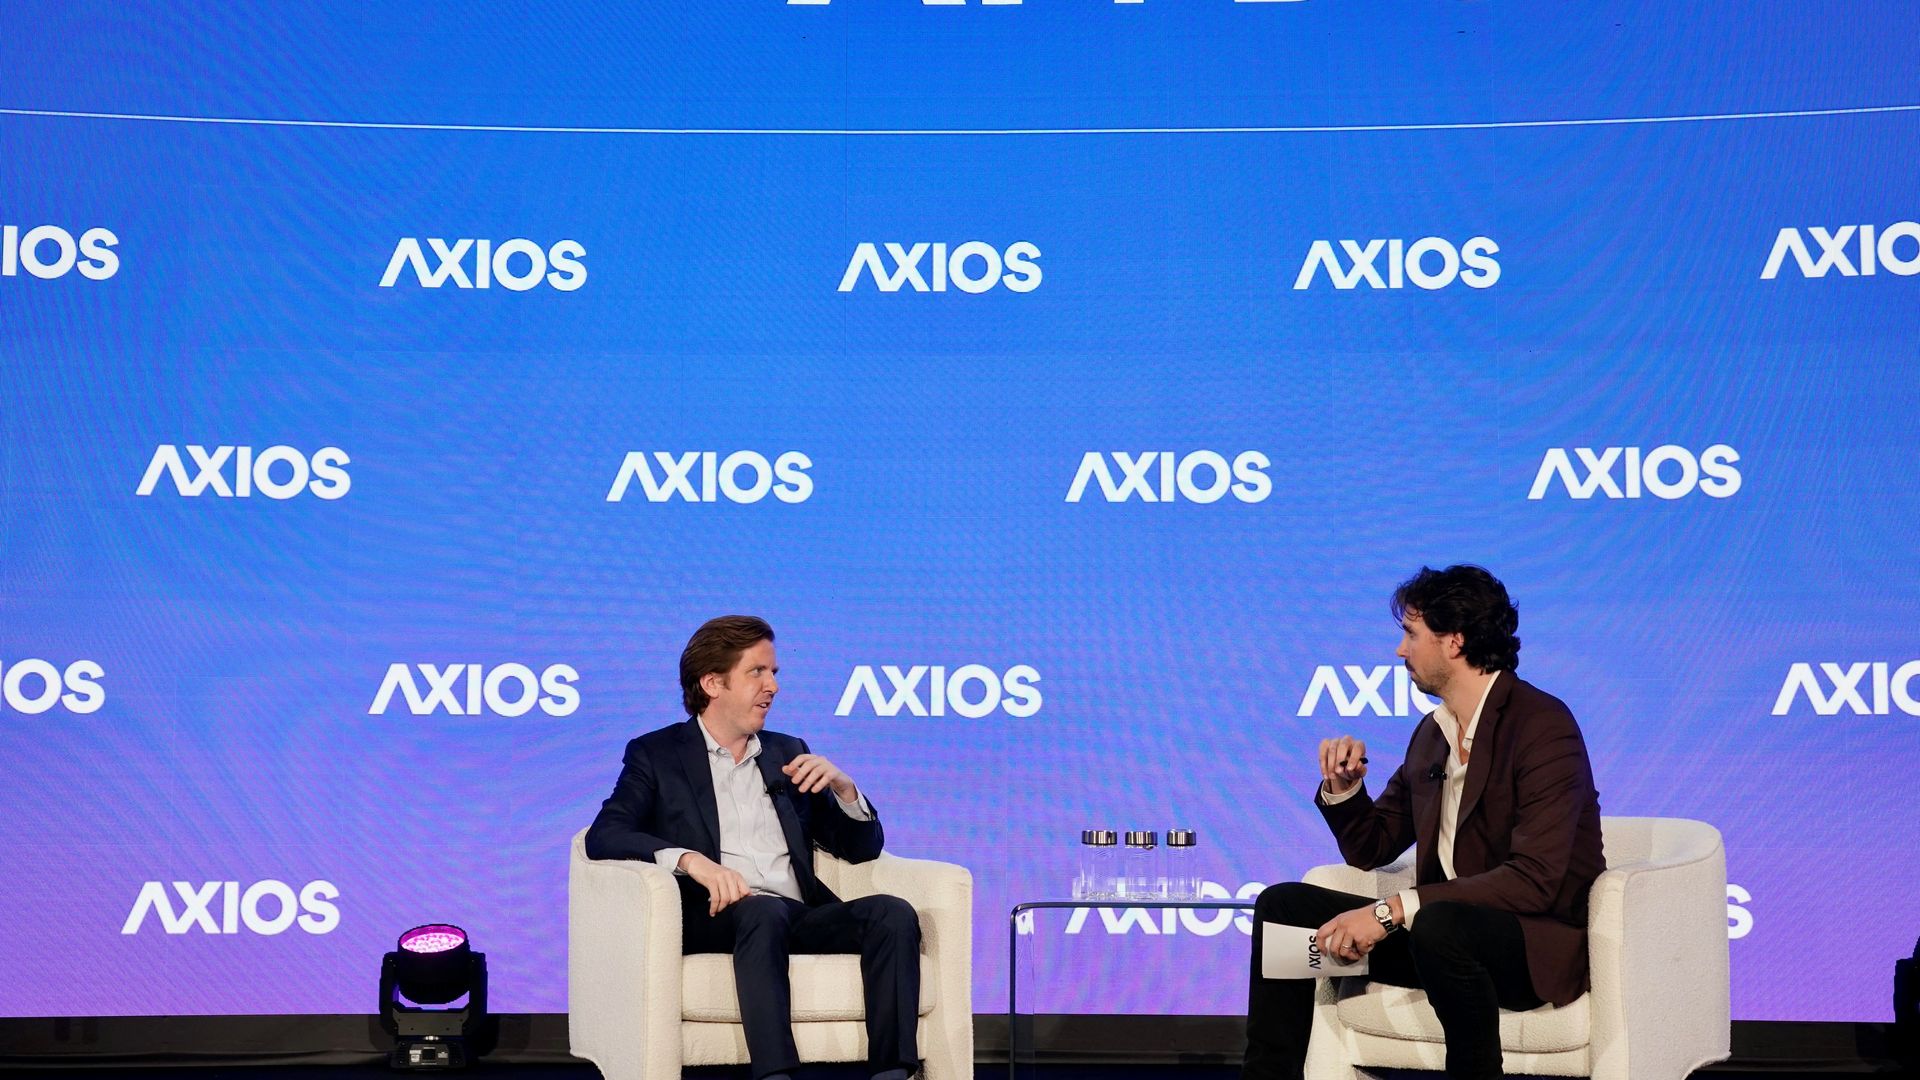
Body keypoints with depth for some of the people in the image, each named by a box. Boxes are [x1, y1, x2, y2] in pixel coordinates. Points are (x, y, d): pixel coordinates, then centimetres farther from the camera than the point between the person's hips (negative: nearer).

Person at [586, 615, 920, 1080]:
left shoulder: (788, 753, 24)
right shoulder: (656, 754, 11)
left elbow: (862, 848, 23)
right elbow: (603, 837, -5)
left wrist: (843, 786, 1)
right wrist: (690, 860, -23)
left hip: (802, 917, 4)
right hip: (716, 917, -4)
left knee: (893, 913, -24)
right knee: (764, 909, -37)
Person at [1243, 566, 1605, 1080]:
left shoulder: (1542, 724, -15)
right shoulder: (1432, 733, 12)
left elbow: (1536, 878, -25)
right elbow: (1369, 850, 21)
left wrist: (1390, 910, -28)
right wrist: (1343, 786, -2)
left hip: (1540, 938, -8)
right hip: (1442, 926, 8)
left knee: (1439, 924, -39)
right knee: (1282, 904, -1)